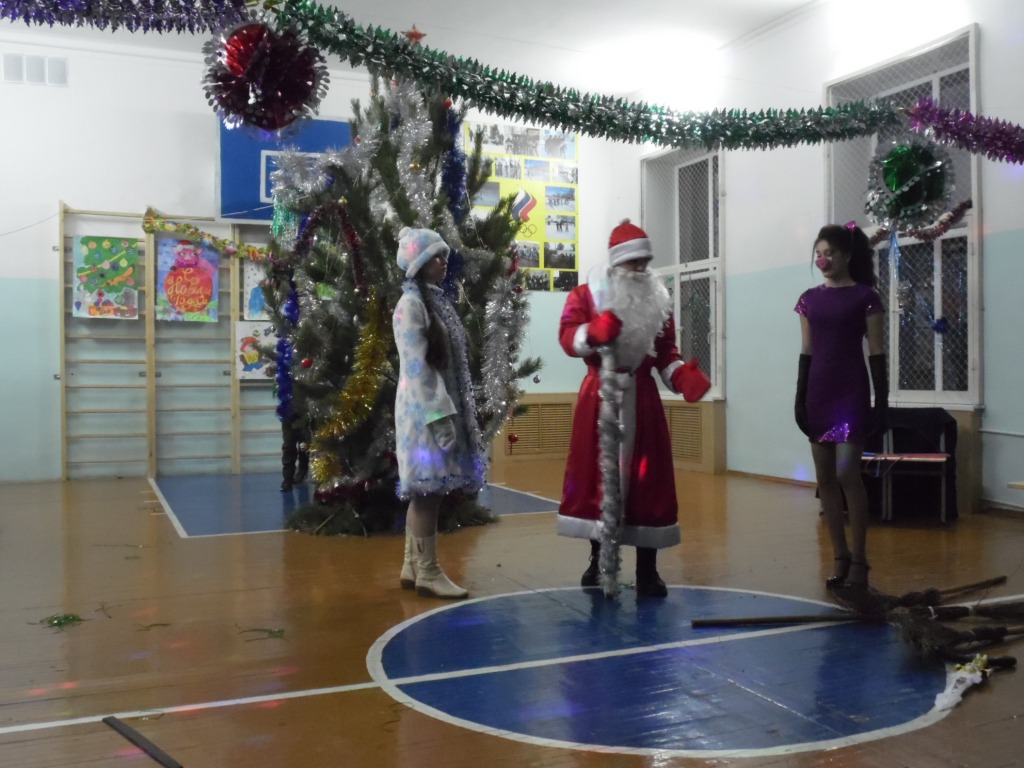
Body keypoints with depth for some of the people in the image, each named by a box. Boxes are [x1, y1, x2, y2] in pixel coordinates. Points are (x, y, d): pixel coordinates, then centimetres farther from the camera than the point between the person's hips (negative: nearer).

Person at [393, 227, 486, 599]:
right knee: (428, 489, -5)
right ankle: (427, 572, 3)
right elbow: (416, 366, -17)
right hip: (426, 408, -9)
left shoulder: (436, 300, 16)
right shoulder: (411, 304, -11)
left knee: (426, 490, 11)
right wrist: (439, 414, -22)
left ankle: (412, 567, 18)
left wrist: (454, 410, 14)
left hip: (442, 404, 9)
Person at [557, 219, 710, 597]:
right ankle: (598, 558, 19)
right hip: (599, 395, -2)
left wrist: (683, 376, -8)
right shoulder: (586, 295, 3)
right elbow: (567, 337, -11)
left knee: (646, 479, -1)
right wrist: (594, 331, -31)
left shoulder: (658, 300, 11)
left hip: (642, 397, 2)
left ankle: (647, 570, 6)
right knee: (595, 474, 3)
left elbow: (666, 352, 12)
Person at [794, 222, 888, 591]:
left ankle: (859, 559, 1)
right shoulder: (809, 298, 9)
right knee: (825, 477, 5)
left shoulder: (865, 297, -3)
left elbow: (876, 353, -4)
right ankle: (840, 556, 15)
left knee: (847, 473, -11)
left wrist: (882, 401, -7)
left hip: (851, 391, -5)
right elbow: (806, 352, 11)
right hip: (818, 391, 5)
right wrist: (800, 398, 8)